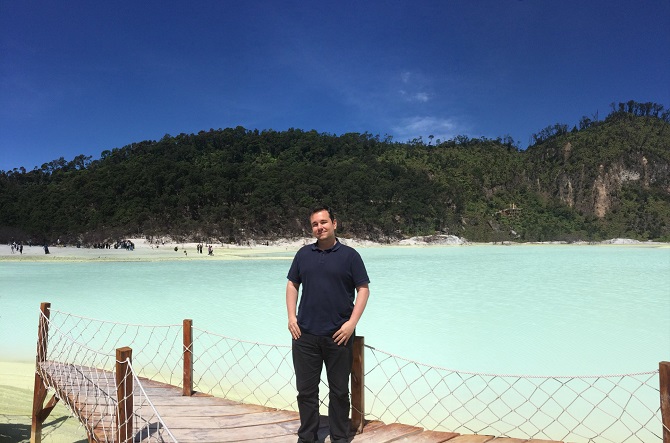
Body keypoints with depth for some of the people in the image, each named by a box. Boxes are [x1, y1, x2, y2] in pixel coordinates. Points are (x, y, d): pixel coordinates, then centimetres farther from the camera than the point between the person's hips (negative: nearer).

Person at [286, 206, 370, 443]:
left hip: (339, 335, -2)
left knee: (339, 391, 10)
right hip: (305, 335, 3)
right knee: (306, 389, 11)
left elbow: (363, 289, -2)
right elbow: (292, 284, 14)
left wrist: (352, 323, -11)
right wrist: (291, 316, 2)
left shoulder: (349, 255, -1)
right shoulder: (303, 254, 8)